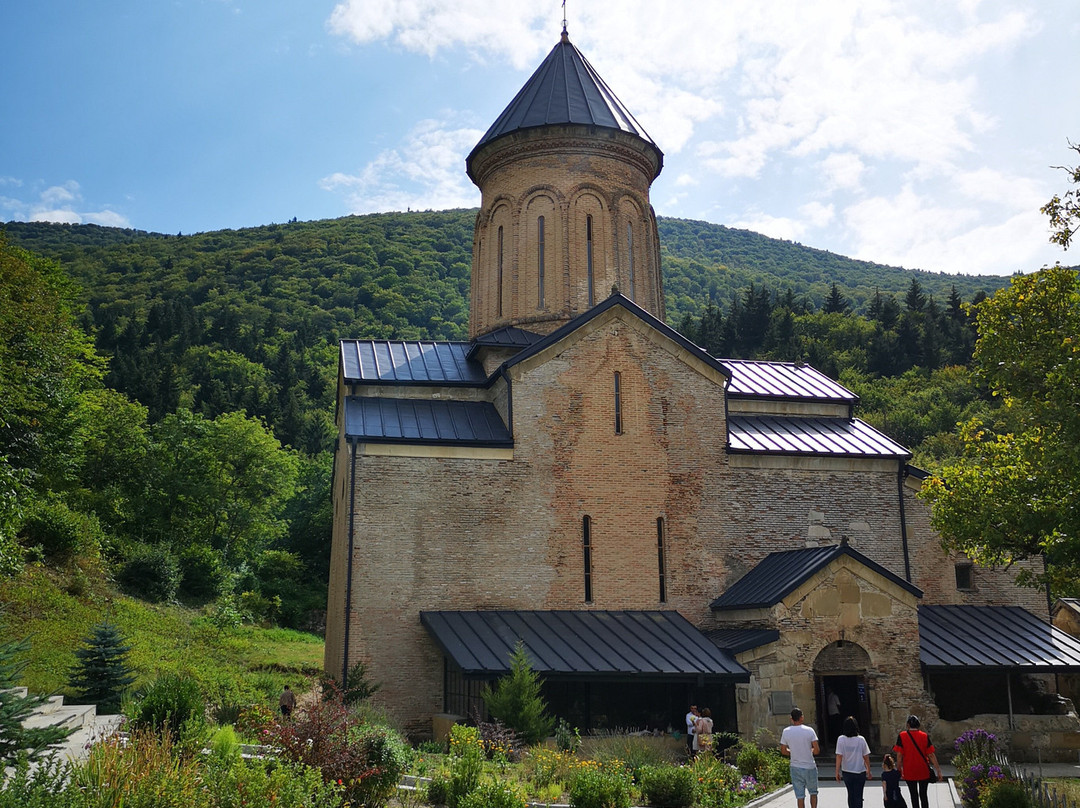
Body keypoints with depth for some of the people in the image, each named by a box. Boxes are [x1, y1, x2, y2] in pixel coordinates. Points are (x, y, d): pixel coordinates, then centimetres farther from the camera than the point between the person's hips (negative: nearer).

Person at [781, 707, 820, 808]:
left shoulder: (786, 731, -4)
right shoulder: (809, 730, -10)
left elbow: (783, 751, 1)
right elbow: (816, 750, -12)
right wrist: (810, 751, 9)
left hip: (795, 768, 1)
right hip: (810, 767, -1)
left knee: (800, 796, 7)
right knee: (813, 792, 18)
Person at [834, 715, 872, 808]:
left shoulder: (841, 739, -10)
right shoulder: (861, 739, -9)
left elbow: (839, 756, -12)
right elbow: (866, 757, -3)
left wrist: (837, 772, -5)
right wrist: (868, 771, 10)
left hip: (847, 772, 1)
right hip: (860, 772, -1)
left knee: (850, 794, 18)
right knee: (858, 796, 5)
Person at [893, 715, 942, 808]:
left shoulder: (901, 736, -7)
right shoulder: (925, 736, -4)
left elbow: (899, 755, -8)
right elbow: (931, 755, -4)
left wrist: (899, 770, 1)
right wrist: (938, 770, 3)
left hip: (909, 772, -1)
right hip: (924, 772, 1)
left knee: (914, 795, 9)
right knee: (923, 795, 13)